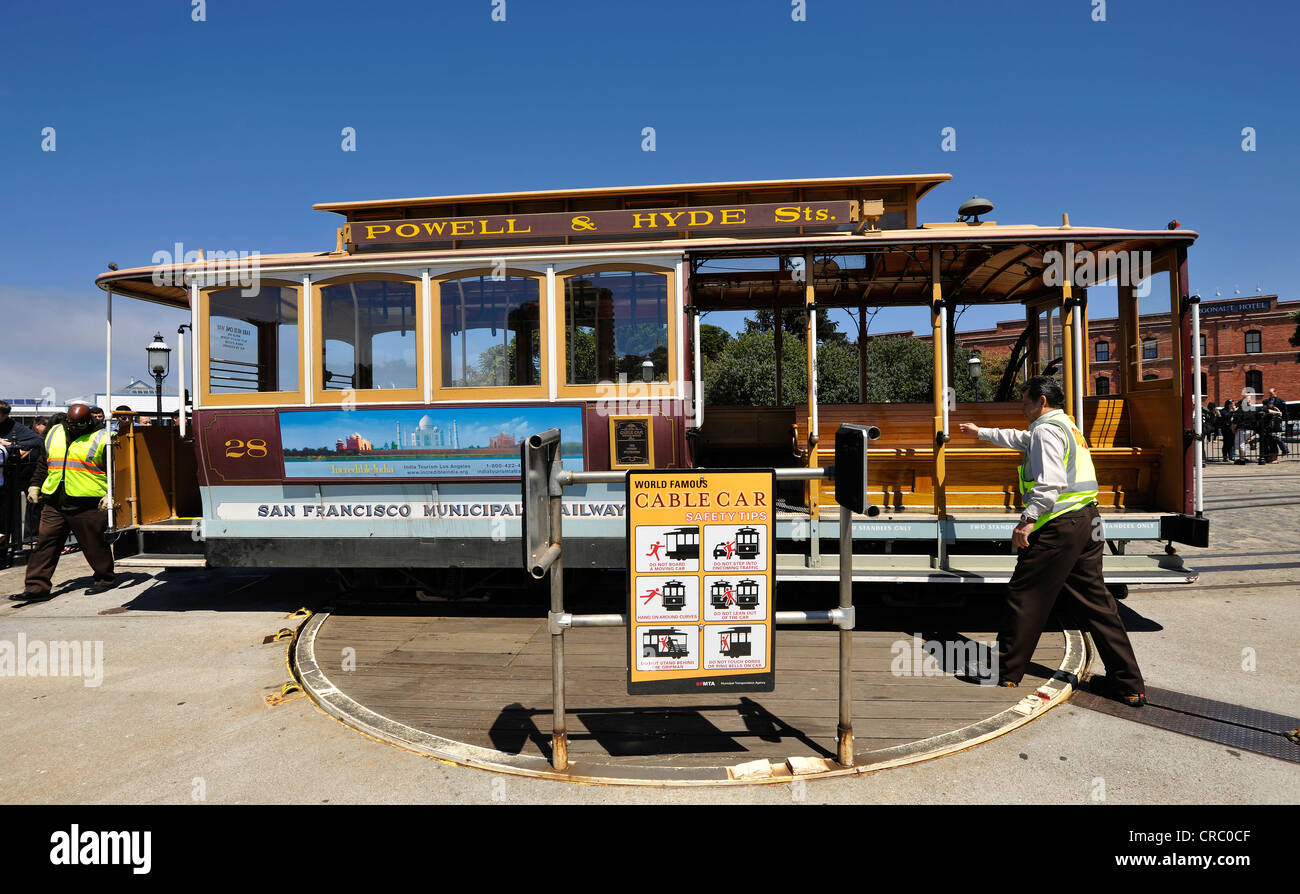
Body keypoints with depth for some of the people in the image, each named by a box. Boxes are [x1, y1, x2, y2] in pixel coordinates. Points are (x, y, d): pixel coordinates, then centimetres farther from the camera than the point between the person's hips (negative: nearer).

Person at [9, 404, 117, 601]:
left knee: (93, 544, 3)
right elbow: (43, 465, 27)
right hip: (54, 503, 5)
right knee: (45, 543, 2)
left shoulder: (101, 438, -3)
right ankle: (36, 587, 6)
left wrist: (110, 494, -15)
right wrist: (35, 485, 18)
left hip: (88, 504, -5)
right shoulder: (54, 434, 15)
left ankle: (105, 579, 19)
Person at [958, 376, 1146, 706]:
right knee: (1095, 601, 12)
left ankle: (1005, 675, 10)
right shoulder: (1067, 425, 21)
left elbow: (1050, 482, -23)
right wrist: (981, 432, 47)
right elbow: (1020, 439, 38)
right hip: (1087, 521, 10)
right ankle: (1130, 686, 14)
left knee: (1024, 597, 0)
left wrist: (1028, 519, -26)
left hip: (1058, 526, -10)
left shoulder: (1047, 429, -10)